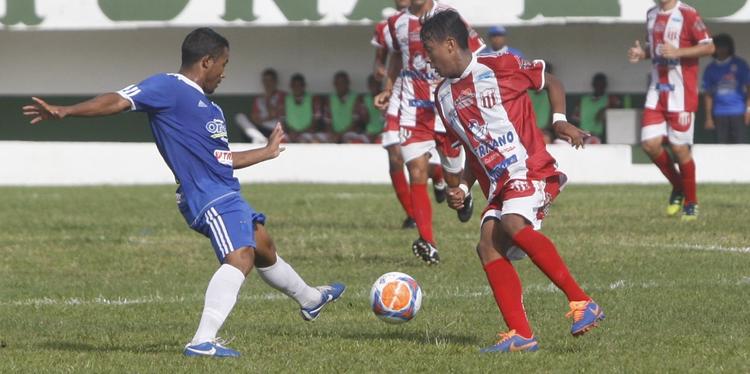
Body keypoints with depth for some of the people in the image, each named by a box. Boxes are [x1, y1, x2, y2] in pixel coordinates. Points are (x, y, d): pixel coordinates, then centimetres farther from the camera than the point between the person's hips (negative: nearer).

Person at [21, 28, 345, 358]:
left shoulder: (210, 108, 20)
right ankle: (203, 341, -38)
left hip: (226, 194, 10)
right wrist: (63, 112, -29)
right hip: (209, 197, -10)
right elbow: (118, 101, -18)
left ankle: (309, 299, 55)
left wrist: (267, 152, 42)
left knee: (264, 248, 29)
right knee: (241, 256, -27)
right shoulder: (167, 88, -9)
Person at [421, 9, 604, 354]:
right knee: (488, 244, -15)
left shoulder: (499, 67, -3)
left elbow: (552, 82, 6)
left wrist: (560, 119, -11)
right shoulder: (444, 96, 18)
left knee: (514, 225, -32)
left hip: (532, 170, -7)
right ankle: (520, 335, -18)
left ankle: (582, 303, -32)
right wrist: (462, 188, 12)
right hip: (497, 184, 7)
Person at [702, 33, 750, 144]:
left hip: (738, 112, -2)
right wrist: (708, 117, 4)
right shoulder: (711, 69, 8)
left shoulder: (739, 64, 3)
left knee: (738, 143, -6)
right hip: (719, 113, 2)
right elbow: (708, 94, 8)